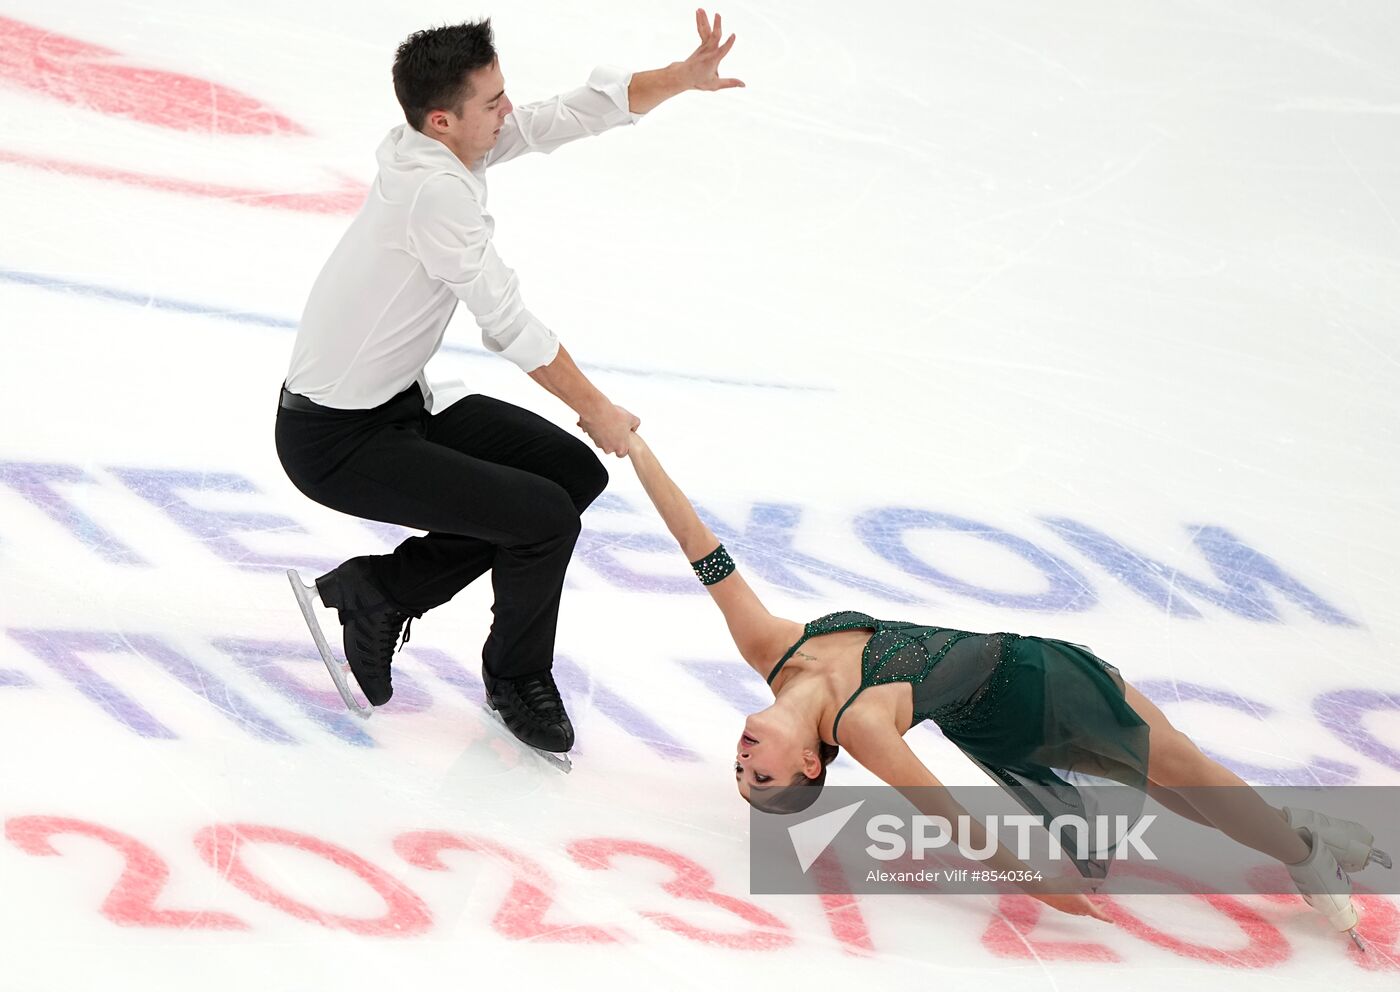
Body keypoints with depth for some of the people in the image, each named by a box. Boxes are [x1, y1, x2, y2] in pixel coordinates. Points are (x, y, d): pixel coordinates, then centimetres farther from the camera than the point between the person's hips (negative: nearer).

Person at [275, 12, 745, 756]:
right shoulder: (434, 190, -27)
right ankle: (517, 680, 13)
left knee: (577, 471, 8)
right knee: (546, 518, -15)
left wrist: (684, 77, -12)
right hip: (333, 443, -10)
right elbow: (508, 326, -20)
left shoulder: (450, 142, -2)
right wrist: (595, 408, -8)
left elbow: (580, 111, 4)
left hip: (401, 402, 10)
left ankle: (379, 589, 15)